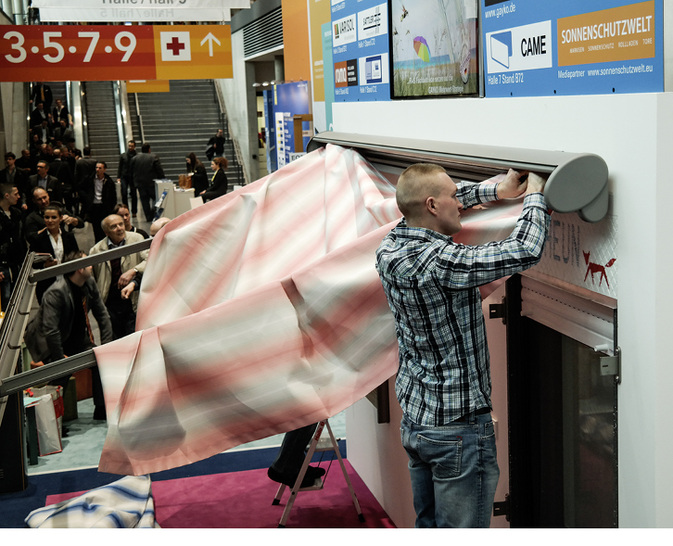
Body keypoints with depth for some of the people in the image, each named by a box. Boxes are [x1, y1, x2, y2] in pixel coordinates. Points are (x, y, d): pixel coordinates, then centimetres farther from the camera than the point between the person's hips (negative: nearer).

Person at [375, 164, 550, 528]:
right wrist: (534, 196, -6)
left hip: (414, 420, 9)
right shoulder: (440, 262, -25)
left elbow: (427, 202, 19)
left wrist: (497, 191, 15)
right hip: (458, 427, -9)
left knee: (427, 527, 19)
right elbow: (526, 251, -25)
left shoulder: (389, 249, 0)